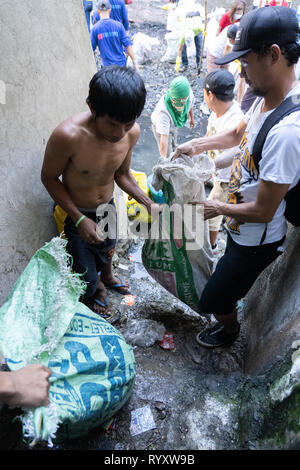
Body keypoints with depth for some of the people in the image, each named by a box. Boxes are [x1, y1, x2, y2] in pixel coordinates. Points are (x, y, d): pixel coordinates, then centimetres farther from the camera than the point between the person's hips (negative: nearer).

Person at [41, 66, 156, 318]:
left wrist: (147, 201, -16)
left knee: (107, 249, 31)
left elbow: (121, 173, -3)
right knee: (87, 272, 9)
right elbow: (49, 177, -19)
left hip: (108, 207, 5)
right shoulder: (68, 135, -36)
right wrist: (80, 219, -24)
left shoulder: (132, 132, -19)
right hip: (75, 214, -4)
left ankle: (107, 276, 66)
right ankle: (95, 289, 47)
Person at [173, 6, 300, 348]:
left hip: (256, 241, -8)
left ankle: (229, 329, 45)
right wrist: (197, 144, 2)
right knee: (230, 280, 32)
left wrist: (218, 208, -14)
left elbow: (263, 211, -30)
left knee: (212, 301, 12)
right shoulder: (266, 97, -6)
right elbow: (236, 134, 15)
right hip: (241, 230, 8)